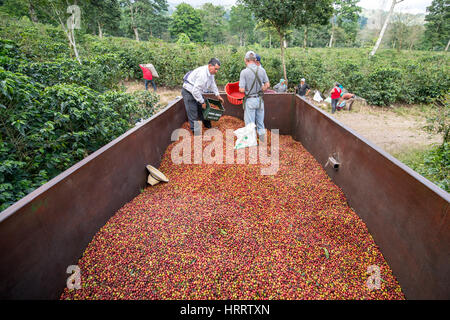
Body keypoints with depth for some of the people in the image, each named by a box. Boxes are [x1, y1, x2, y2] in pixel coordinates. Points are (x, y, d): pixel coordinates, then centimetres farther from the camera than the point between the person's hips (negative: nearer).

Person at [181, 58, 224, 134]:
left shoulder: (210, 72, -2)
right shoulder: (202, 74, -34)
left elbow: (213, 84, 17)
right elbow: (195, 90, -34)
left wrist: (218, 95, 18)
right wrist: (202, 102, -23)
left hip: (197, 92, 9)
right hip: (189, 92, -9)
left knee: (202, 109, 19)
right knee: (193, 114, -4)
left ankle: (207, 125, 37)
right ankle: (196, 132, 8)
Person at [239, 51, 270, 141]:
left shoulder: (244, 72, -15)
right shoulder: (262, 70, -2)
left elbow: (242, 89, -16)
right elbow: (267, 84, 4)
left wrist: (241, 89, 6)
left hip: (250, 100, -4)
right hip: (260, 99, 4)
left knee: (250, 124, 7)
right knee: (260, 123, 17)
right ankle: (262, 140, 24)